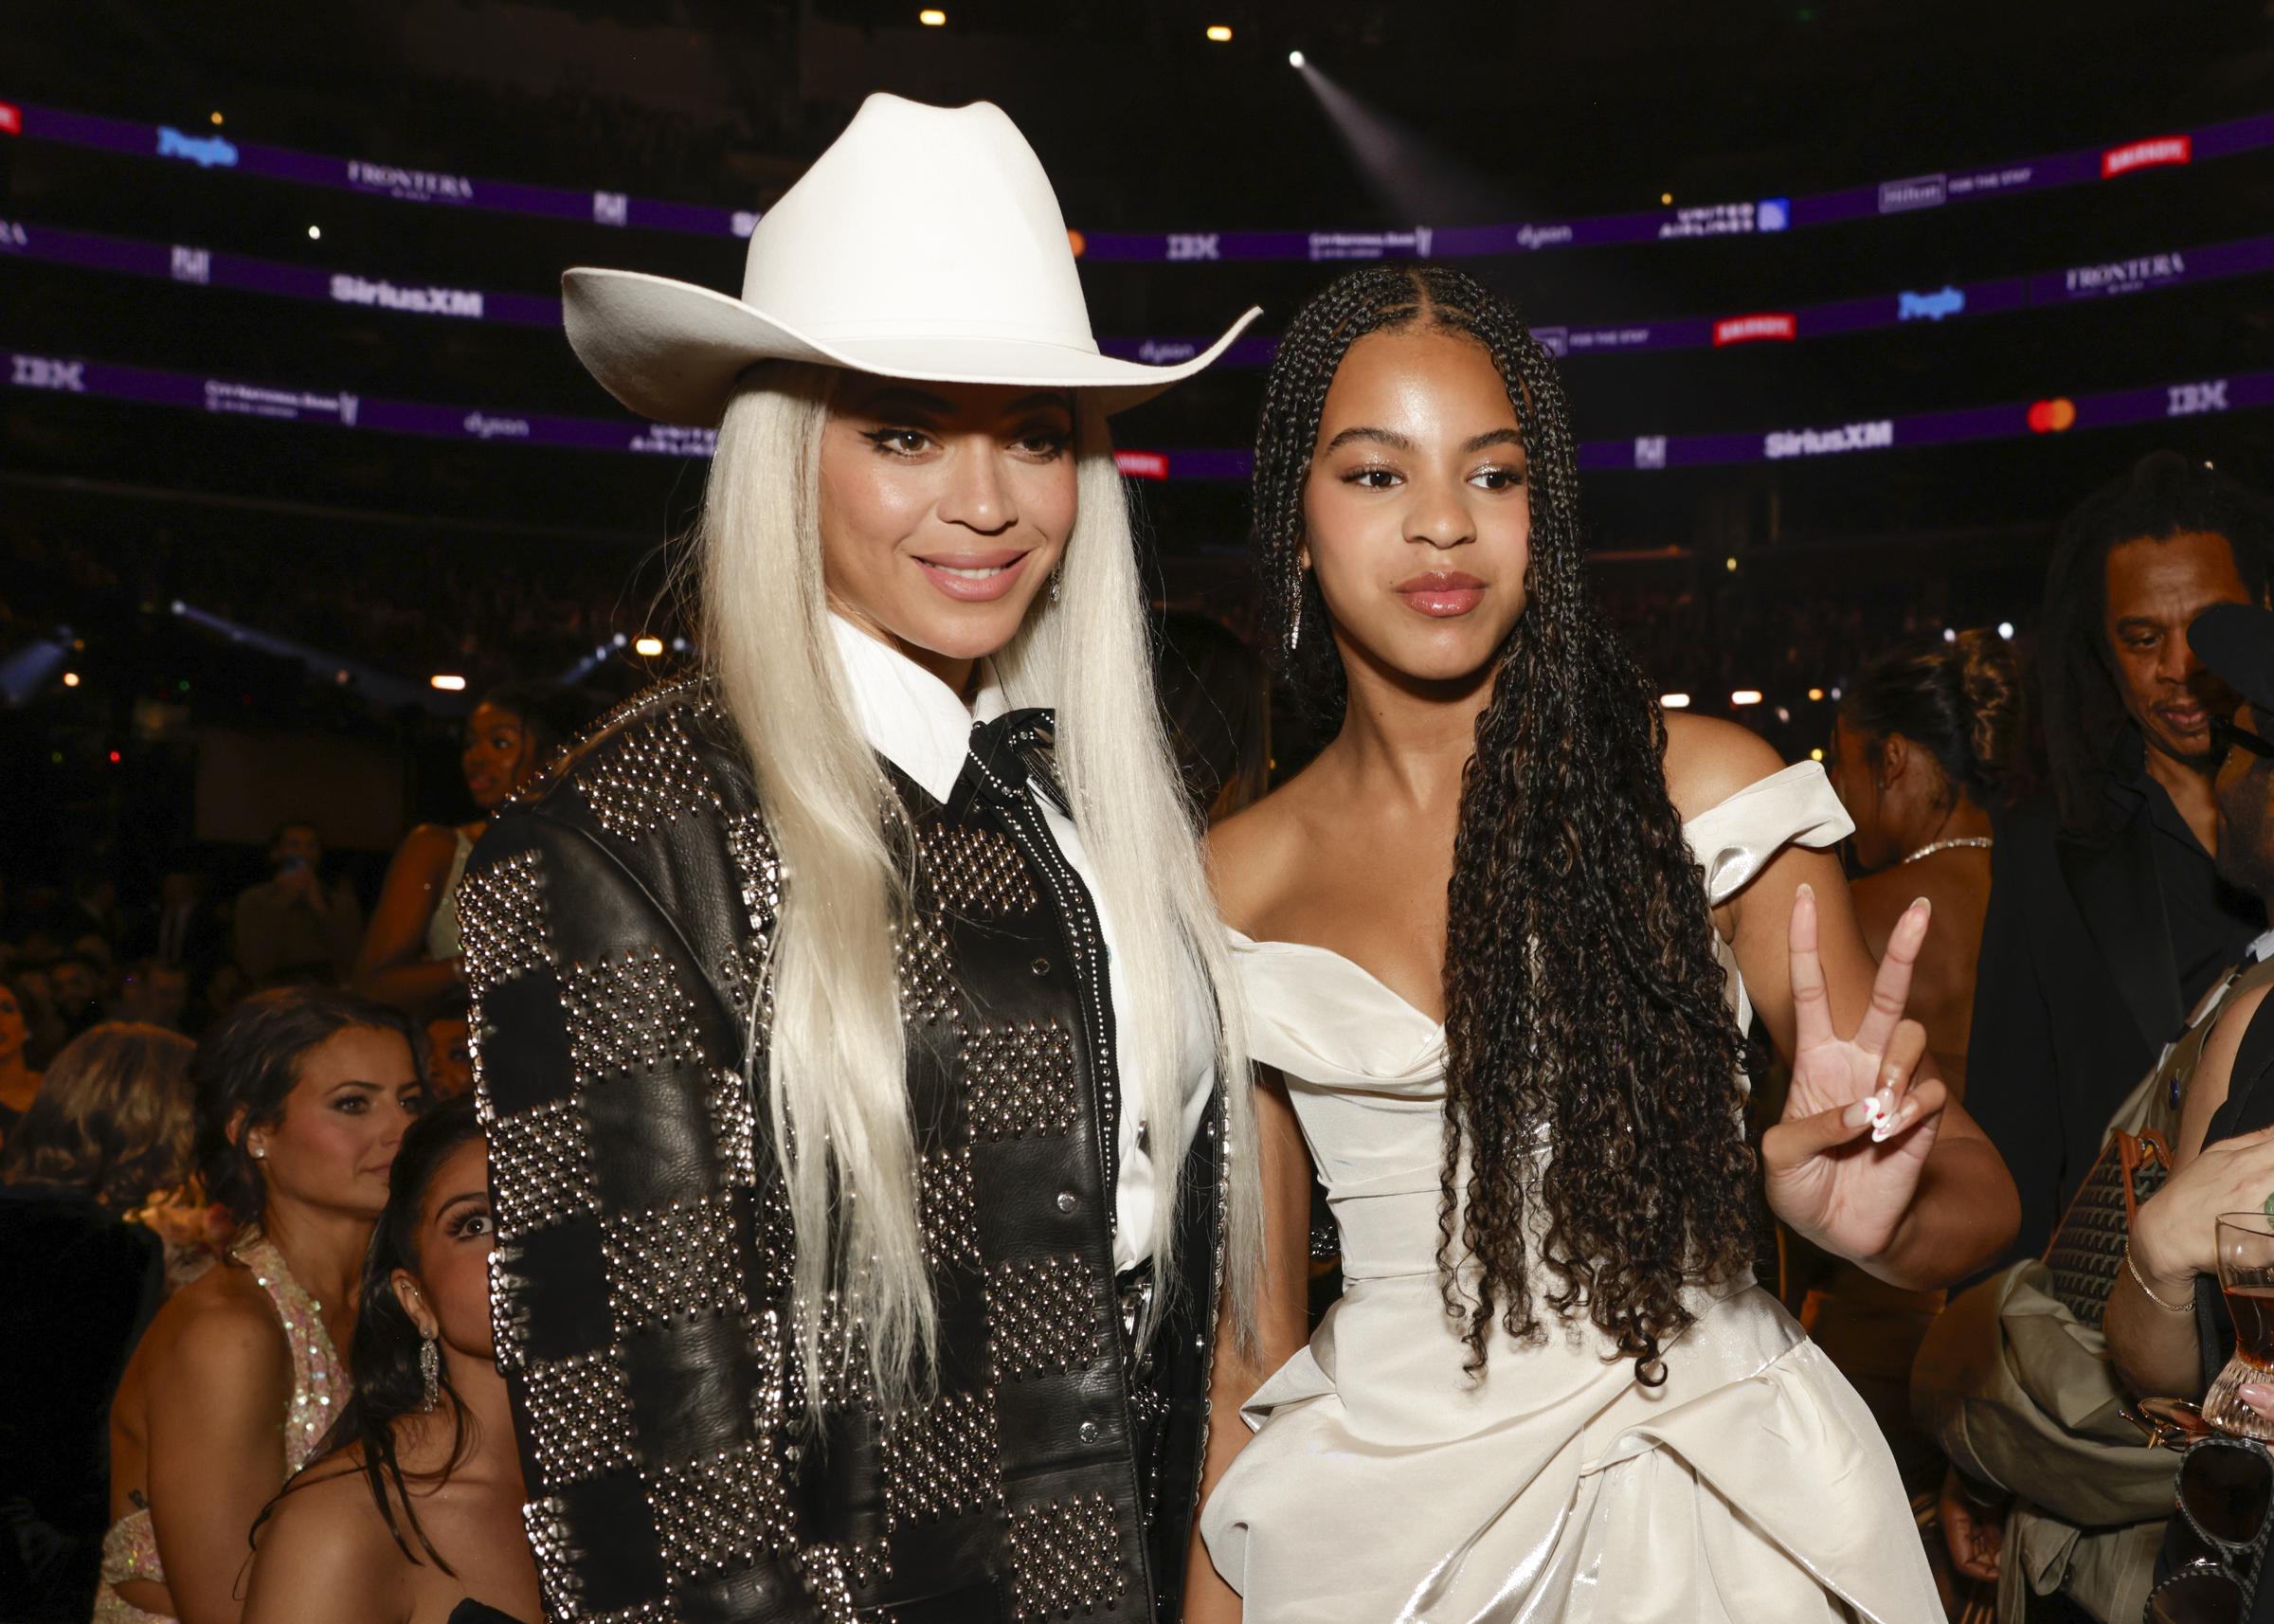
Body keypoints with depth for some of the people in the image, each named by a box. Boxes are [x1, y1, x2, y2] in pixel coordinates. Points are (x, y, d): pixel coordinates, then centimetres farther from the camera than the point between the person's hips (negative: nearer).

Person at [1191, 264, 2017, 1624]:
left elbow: (1977, 1197, -5)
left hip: (1714, 1493, -1)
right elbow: (1252, 1331, 4)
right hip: (1381, 1506, 1)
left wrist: (1879, 1216, -27)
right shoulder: (1236, 889, -2)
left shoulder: (1701, 787, -7)